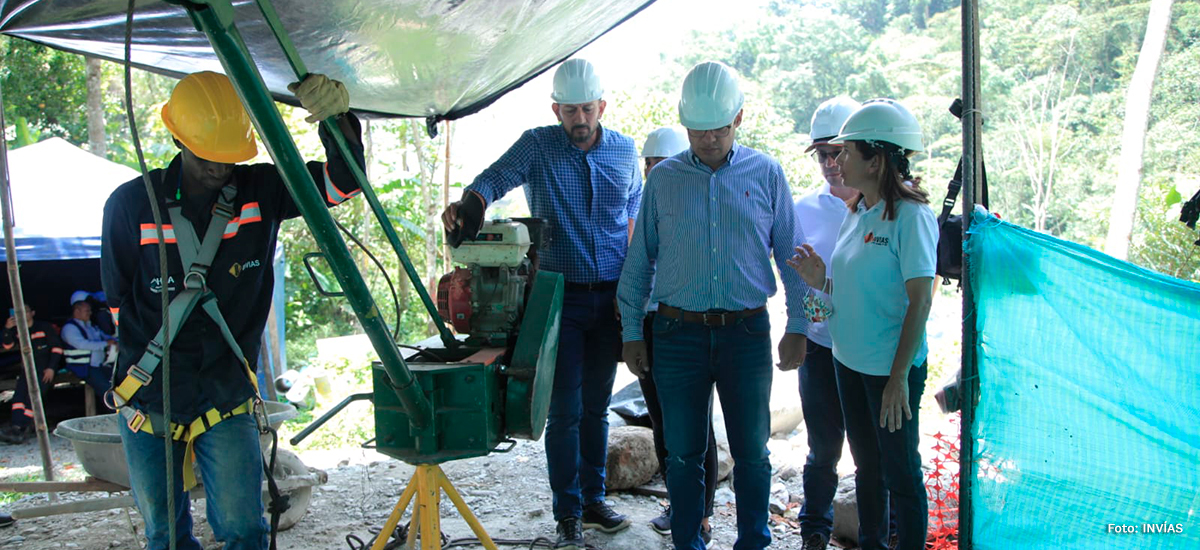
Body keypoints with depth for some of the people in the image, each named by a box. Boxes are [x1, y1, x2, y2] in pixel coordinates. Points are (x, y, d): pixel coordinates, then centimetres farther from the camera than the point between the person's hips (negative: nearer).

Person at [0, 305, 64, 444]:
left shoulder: (44, 327, 4)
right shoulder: (17, 331, 17)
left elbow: (57, 347, 0)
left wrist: (51, 368, -10)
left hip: (46, 368, -4)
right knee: (19, 390, -21)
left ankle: (23, 427, -29)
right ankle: (17, 425, -31)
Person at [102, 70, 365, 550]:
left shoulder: (259, 192, -3)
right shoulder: (131, 204, -6)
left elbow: (342, 183, -13)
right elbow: (120, 302, 2)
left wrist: (337, 118, -33)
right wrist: (155, 376, 0)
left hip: (227, 402, 0)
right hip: (148, 402, 1)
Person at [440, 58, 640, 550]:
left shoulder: (625, 151, 8)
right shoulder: (537, 145, -3)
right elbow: (496, 177, -20)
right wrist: (467, 204, -43)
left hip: (609, 299, 3)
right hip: (559, 298, -3)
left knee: (597, 406, 13)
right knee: (565, 409, -2)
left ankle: (593, 499, 26)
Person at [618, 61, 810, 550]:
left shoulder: (766, 174, 3)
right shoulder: (663, 178, 5)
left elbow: (790, 253, 7)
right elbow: (639, 260, 9)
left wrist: (797, 327, 3)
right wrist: (632, 331, 7)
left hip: (747, 332, 0)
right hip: (679, 333, 1)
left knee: (751, 452, 7)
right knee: (684, 453, 8)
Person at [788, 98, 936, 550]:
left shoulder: (910, 215, -16)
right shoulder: (856, 213, 8)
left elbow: (920, 300, -18)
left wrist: (899, 375, -21)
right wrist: (820, 280, -3)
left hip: (890, 367, -8)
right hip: (849, 360, 8)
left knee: (900, 474, 5)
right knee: (866, 466, 20)